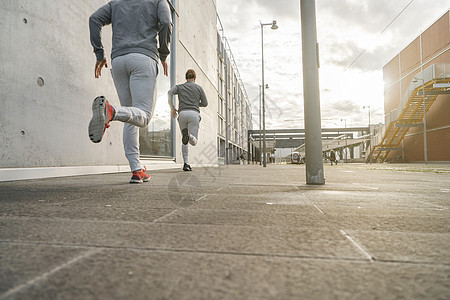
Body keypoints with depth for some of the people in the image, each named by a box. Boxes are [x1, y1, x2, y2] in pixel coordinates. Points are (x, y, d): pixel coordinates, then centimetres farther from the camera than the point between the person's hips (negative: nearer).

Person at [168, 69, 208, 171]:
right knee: (194, 142, -6)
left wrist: (172, 108, 2)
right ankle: (188, 135, -41)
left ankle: (186, 163, 2)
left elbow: (169, 93, -2)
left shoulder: (179, 86, 18)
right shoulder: (199, 87, 16)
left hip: (182, 113, 2)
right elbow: (205, 103, 13)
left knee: (184, 142, 14)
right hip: (194, 113, -2)